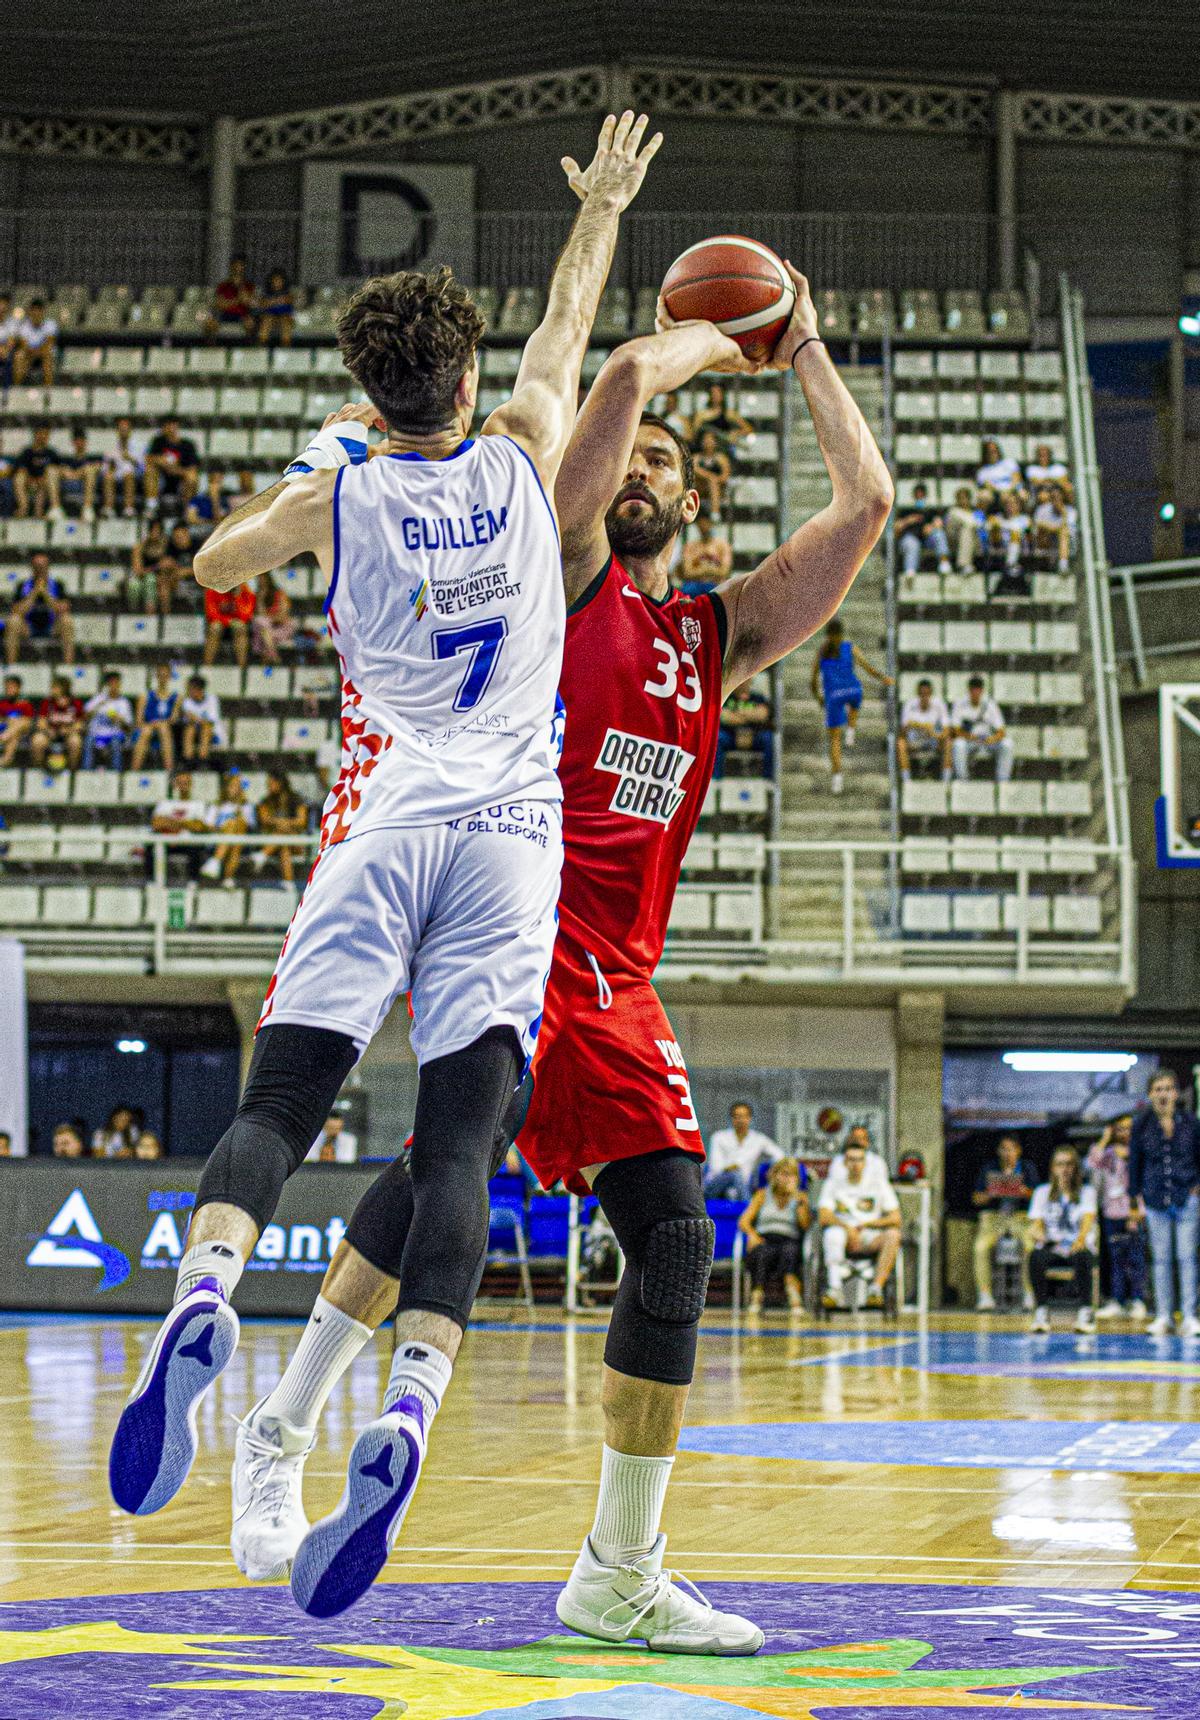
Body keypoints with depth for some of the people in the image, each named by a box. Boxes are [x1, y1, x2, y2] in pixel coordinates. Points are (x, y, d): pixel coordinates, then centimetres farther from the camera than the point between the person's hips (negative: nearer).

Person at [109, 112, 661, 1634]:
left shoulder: (339, 492, 9)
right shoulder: (522, 459, 12)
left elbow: (212, 563, 29)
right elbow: (567, 324, 33)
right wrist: (602, 205, 49)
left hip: (383, 821, -1)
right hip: (515, 829, 1)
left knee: (280, 1102, -5)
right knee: (456, 1143, -9)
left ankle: (206, 1294, -34)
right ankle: (405, 1413, -27)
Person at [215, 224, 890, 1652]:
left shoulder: (721, 633, 22)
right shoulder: (564, 570, 7)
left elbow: (866, 501, 18)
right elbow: (623, 376, -5)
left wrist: (802, 354, 24)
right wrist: (715, 338, 13)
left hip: (617, 984, 6)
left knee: (676, 1241, -1)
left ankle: (618, 1576, 8)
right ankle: (280, 1448, -17)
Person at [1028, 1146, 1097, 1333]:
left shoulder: (1086, 1191, 8)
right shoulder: (1042, 1192, 13)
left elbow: (1089, 1219, -10)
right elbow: (1036, 1224, 3)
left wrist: (1081, 1238, -32)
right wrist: (1039, 1235, -23)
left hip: (1077, 1248, -1)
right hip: (1051, 1249, 1)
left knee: (1082, 1256, -38)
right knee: (1035, 1256, -34)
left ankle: (1085, 1311, -33)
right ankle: (1041, 1310, -29)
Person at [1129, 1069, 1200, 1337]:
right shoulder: (1141, 1125, 2)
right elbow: (1134, 1161, 8)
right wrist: (1137, 1195, 5)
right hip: (1156, 1200, 1)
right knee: (1161, 1259, 5)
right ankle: (1163, 1316, 9)